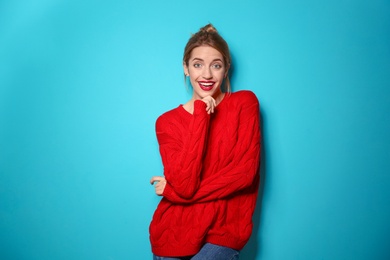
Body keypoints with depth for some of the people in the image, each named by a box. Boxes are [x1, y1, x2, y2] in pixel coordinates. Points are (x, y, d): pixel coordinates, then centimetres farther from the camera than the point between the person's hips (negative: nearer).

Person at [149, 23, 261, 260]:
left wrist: (174, 191, -9)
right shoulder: (167, 122, -1)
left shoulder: (245, 103, -2)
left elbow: (245, 172, -11)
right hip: (175, 233, 1)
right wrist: (200, 113, -17)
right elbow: (184, 184, -15)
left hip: (224, 233, -1)